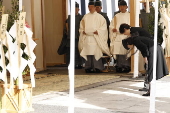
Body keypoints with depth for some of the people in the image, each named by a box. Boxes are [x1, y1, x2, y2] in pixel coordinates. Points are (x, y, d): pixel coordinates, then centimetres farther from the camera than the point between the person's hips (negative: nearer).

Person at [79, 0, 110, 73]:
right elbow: (82, 26, 22)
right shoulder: (85, 17, 16)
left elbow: (104, 26, 0)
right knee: (88, 53, -2)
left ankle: (97, 67, -9)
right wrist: (83, 31, 3)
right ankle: (89, 68, 1)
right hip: (87, 37, 3)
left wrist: (97, 31, -13)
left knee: (96, 52, -11)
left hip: (96, 38, -3)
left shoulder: (99, 16, 4)